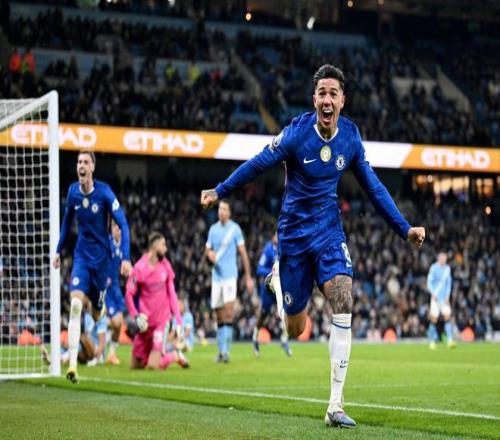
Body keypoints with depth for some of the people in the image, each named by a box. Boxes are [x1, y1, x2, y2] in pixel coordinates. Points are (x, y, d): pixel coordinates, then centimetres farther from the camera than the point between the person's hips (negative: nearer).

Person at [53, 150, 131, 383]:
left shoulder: (104, 192, -14)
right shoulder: (72, 191, -2)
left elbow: (123, 224, -13)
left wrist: (126, 257, -20)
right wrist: (58, 250, 15)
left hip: (102, 258, -2)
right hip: (81, 257, 2)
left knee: (97, 313, 9)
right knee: (75, 305, -18)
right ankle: (72, 364, -24)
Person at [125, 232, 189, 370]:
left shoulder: (165, 265, 0)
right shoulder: (139, 268, -11)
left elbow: (171, 293, 7)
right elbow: (129, 295, -5)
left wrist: (178, 319, 2)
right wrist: (136, 316, -18)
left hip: (162, 321, 0)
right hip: (145, 323, 0)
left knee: (153, 366, -13)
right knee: (135, 365, 4)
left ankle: (176, 356, 16)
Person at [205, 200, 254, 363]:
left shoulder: (235, 228, -1)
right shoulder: (213, 229, 11)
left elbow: (243, 253, -1)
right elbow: (207, 250, 18)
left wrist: (248, 277, -3)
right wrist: (210, 254, -8)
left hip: (230, 275, -4)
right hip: (216, 275, 4)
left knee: (228, 312, -16)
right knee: (219, 316, 7)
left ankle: (226, 350, -18)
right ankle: (221, 351, 15)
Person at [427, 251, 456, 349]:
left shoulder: (447, 268, 10)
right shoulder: (434, 268, -5)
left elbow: (448, 282, 16)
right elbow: (429, 282, -6)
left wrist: (447, 295, 6)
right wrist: (433, 294, -16)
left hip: (445, 298, 4)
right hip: (436, 297, -4)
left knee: (447, 317, -9)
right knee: (434, 319, -5)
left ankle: (450, 340, -15)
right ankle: (432, 341, 7)